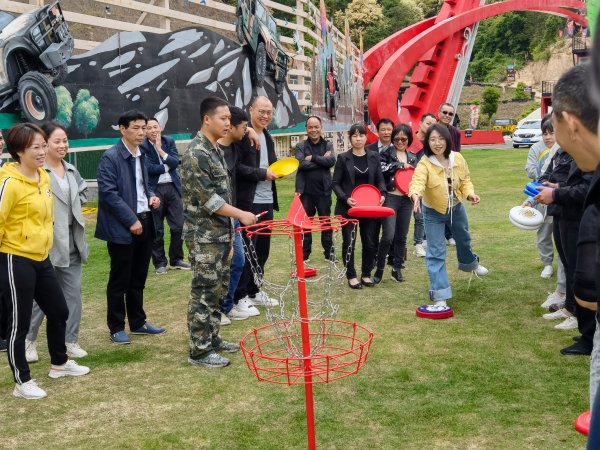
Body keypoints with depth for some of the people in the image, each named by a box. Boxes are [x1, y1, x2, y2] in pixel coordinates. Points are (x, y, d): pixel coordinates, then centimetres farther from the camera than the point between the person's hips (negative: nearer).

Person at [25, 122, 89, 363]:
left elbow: (83, 194, 22)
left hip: (71, 242, 7)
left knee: (73, 293, 9)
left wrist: (73, 210, 7)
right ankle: (28, 340, 20)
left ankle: (70, 341, 20)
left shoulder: (71, 170, 10)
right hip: (46, 242, -7)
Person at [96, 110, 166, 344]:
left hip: (145, 222, 7)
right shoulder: (110, 157, -12)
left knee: (138, 278, 16)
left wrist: (151, 196, 3)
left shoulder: (142, 155, 12)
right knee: (119, 280, 2)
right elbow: (108, 193, -17)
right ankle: (117, 328, 13)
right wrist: (131, 220, -19)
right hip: (122, 227, -7)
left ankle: (138, 322, 27)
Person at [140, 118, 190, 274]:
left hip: (172, 187, 4)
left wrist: (160, 150, -15)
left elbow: (175, 162, -6)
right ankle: (159, 262, 14)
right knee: (157, 229, 3)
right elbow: (149, 168, -15)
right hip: (154, 190, -4)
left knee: (178, 226, 7)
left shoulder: (169, 142, 6)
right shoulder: (142, 146, -5)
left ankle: (176, 259, 21)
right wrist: (167, 167, -6)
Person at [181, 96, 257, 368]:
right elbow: (206, 198, -21)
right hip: (204, 235, -10)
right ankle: (199, 351, 5)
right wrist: (240, 214, -18)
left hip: (220, 232, 10)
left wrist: (229, 226, 19)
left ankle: (212, 339, 27)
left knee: (218, 289, 16)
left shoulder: (215, 149, 13)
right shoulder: (196, 153, -17)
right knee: (204, 292, -3)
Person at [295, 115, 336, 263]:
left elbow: (331, 161, -12)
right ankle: (305, 254, 14)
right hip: (306, 191, -1)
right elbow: (301, 163, -14)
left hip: (324, 191, 1)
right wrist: (322, 160, -12)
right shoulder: (301, 146, 4)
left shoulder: (328, 145, 7)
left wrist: (313, 158, -14)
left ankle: (329, 252, 19)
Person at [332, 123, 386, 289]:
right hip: (348, 207, -2)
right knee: (349, 242, 1)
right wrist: (345, 198, -16)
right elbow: (335, 183, -2)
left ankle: (366, 274, 21)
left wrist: (382, 194, -11)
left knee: (370, 242, 6)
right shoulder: (343, 158, -2)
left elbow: (380, 180, 8)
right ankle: (351, 276, 13)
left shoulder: (374, 157, 5)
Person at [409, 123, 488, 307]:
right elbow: (417, 182, -46)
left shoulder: (458, 158, -15)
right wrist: (415, 195, -69)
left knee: (463, 239, 30)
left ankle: (470, 263, 63)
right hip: (433, 212, -4)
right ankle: (440, 295, 0)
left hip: (456, 208, 4)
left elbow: (465, 180, -2)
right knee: (436, 253, -8)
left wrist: (469, 193, -22)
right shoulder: (424, 164, -29)